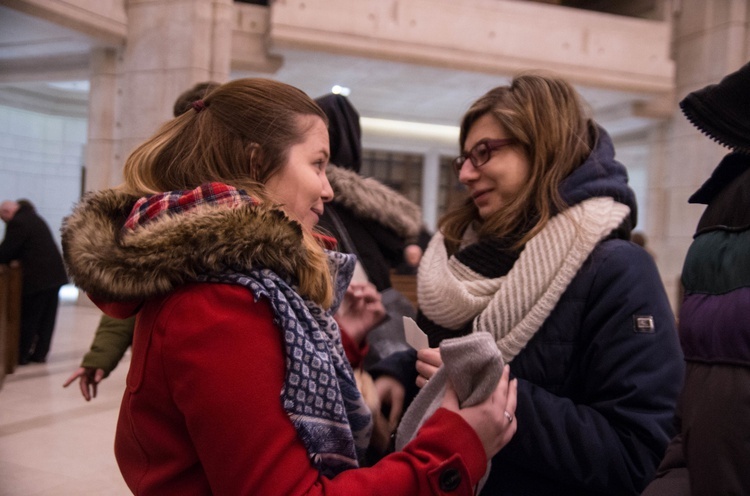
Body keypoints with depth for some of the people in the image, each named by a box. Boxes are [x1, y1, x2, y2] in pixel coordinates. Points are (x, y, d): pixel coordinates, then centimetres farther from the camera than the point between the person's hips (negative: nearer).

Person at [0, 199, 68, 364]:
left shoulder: (17, 222, -12)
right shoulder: (33, 218, 18)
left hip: (38, 276, -9)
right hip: (54, 273, 9)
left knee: (28, 318, 3)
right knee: (46, 317, 11)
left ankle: (21, 355, 13)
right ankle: (40, 353, 18)